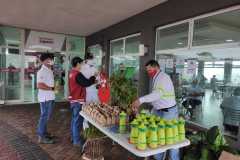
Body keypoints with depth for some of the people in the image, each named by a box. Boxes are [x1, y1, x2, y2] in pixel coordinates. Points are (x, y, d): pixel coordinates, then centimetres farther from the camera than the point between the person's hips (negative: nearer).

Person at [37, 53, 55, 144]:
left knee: (47, 116, 18)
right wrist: (52, 88, -18)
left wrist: (54, 87, 7)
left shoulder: (49, 71, 13)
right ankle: (41, 137, 9)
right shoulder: (42, 71, -17)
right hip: (45, 98, -10)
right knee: (44, 116, -2)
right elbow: (39, 85, -25)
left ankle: (44, 132, 32)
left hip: (50, 97, 10)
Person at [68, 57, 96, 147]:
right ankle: (77, 141, 8)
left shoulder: (71, 73, 10)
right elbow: (87, 83, -23)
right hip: (78, 101, -10)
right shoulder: (78, 74, -20)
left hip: (73, 100, 10)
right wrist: (94, 77, -8)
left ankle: (74, 138, 30)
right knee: (78, 121, -1)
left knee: (74, 119, 18)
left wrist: (92, 81, 8)